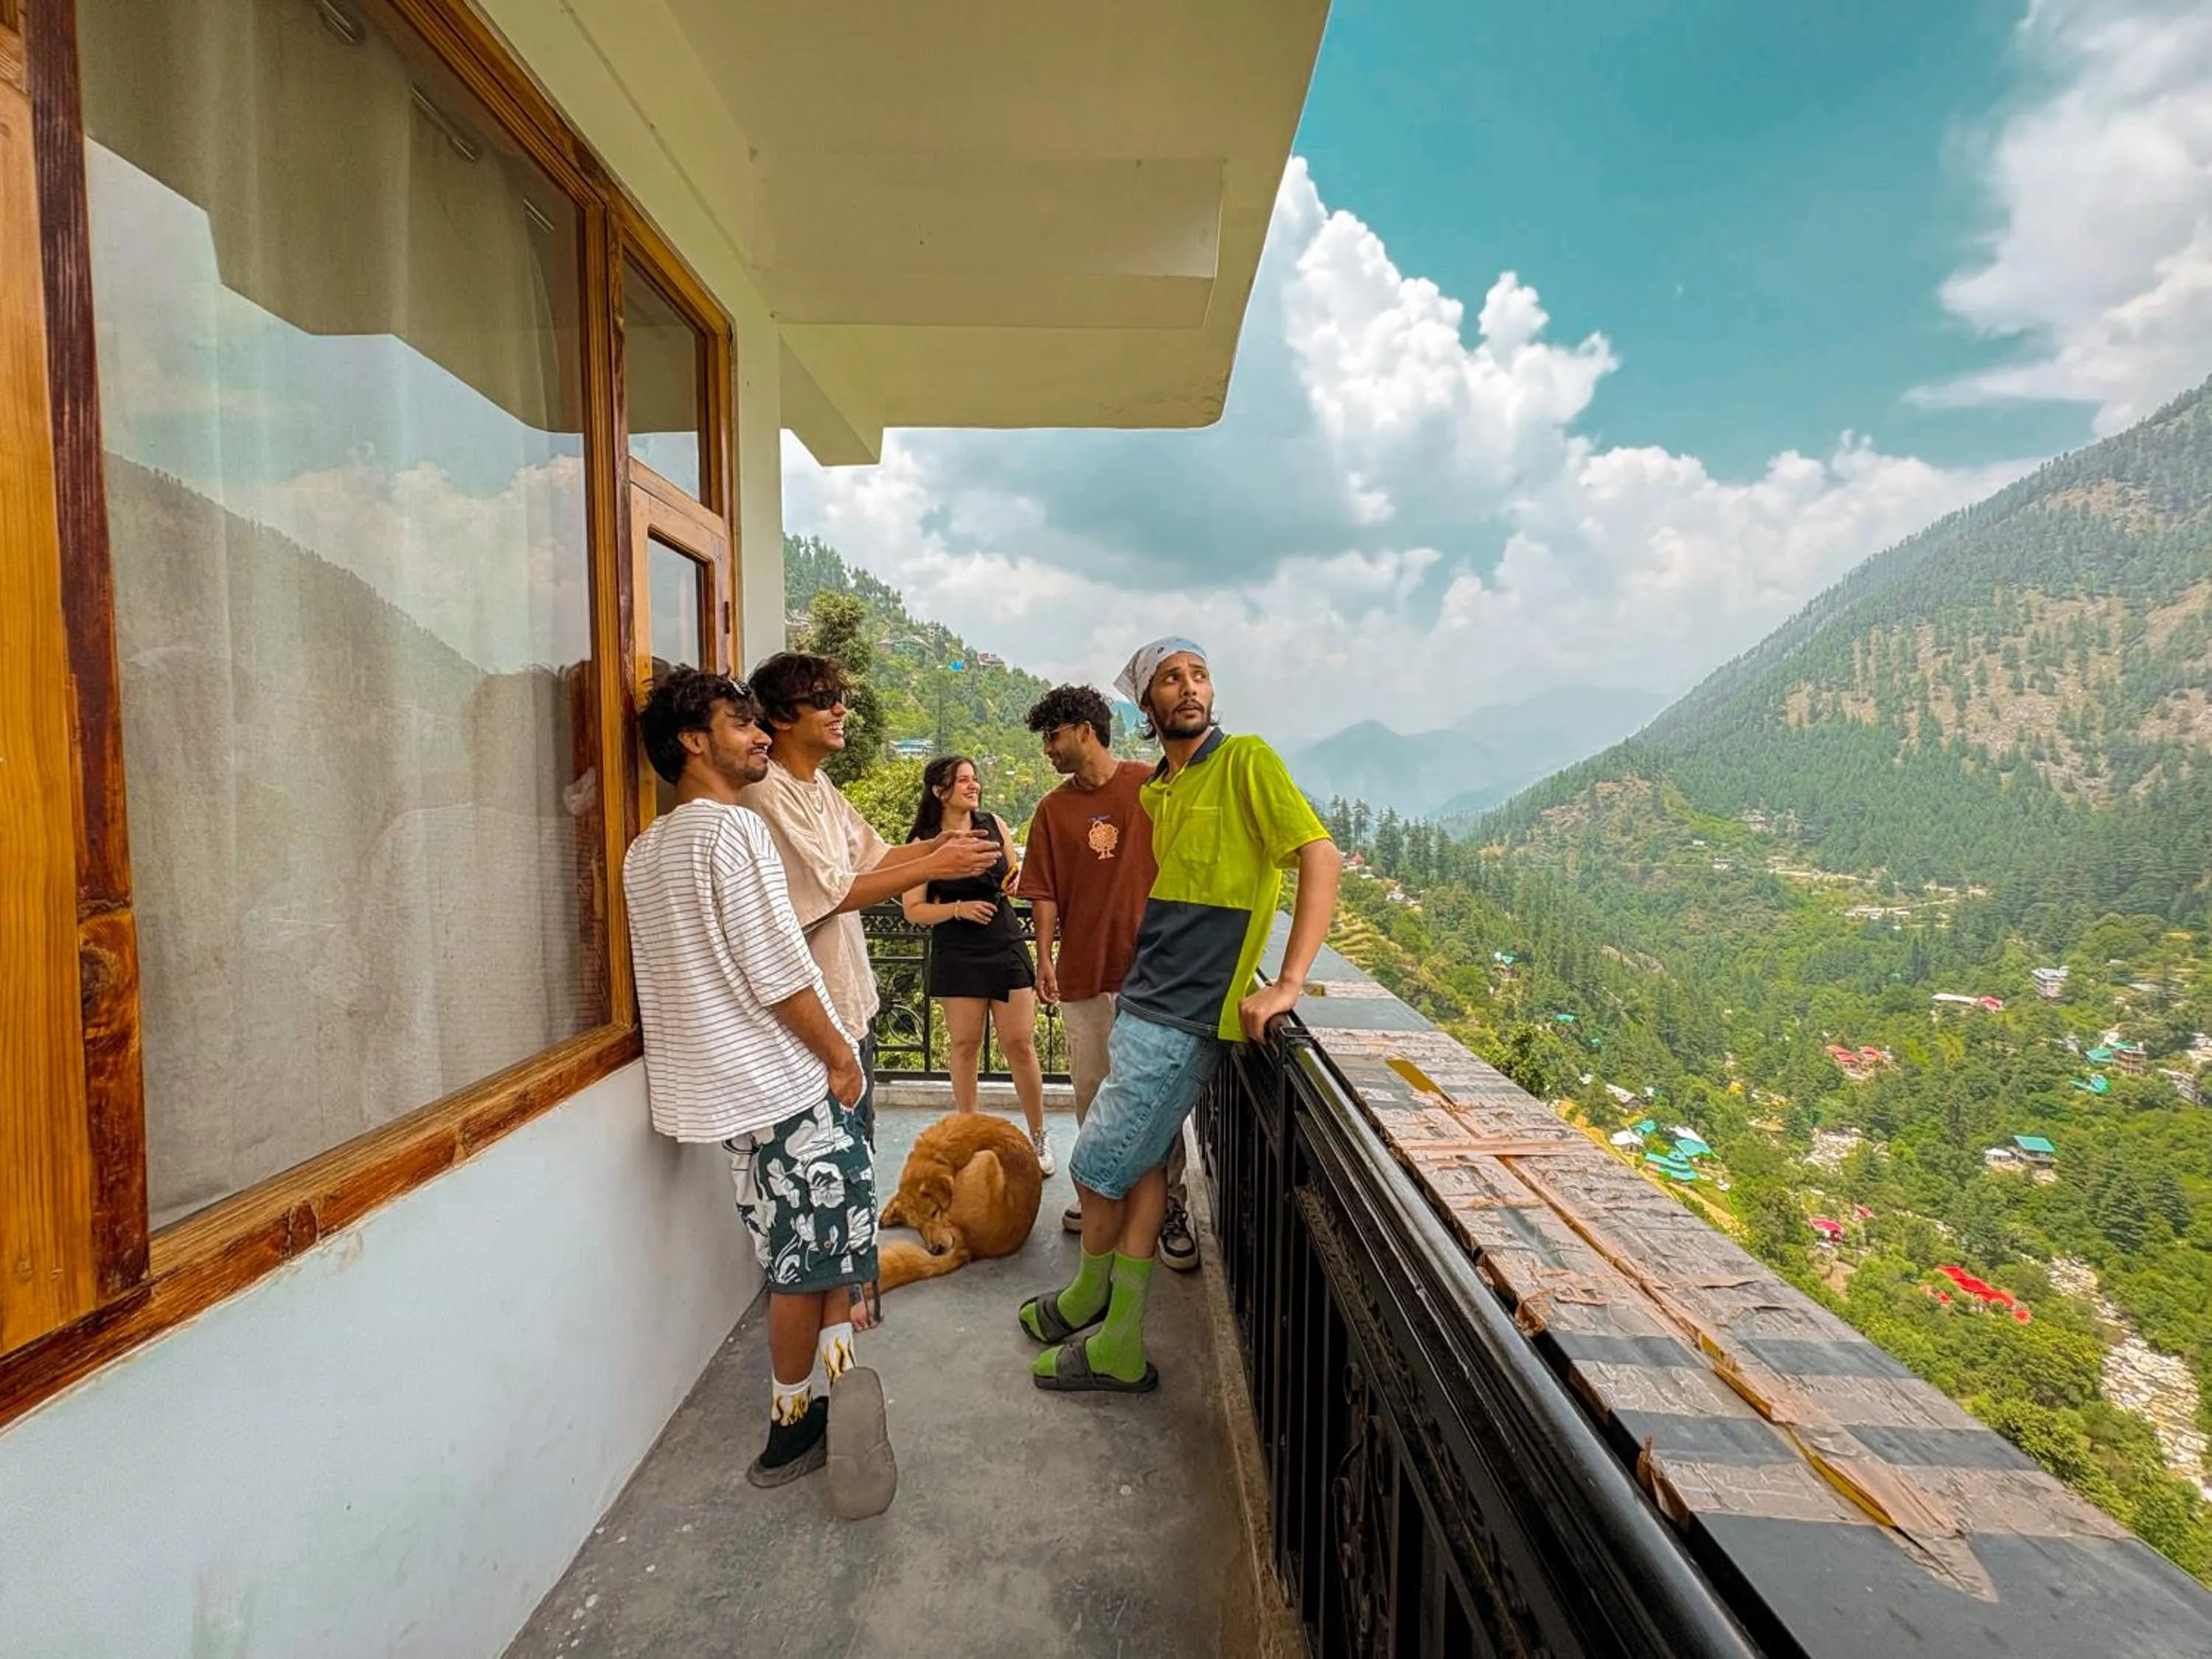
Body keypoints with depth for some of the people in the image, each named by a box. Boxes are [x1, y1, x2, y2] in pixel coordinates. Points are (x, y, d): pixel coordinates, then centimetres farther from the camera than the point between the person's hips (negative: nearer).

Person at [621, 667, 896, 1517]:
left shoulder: (646, 849, 11)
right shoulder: (731, 827, -17)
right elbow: (776, 971, -22)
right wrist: (837, 1053, -10)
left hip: (717, 1075, 9)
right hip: (779, 1076, -9)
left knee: (798, 1251, 20)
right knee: (809, 1261, 6)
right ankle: (794, 1427, 15)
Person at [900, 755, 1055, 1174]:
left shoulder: (993, 826, 2)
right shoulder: (925, 842, -5)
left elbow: (1016, 878, 15)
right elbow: (914, 910, -5)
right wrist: (959, 908, -19)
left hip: (1006, 946, 2)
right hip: (957, 955, -2)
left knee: (1020, 1044, 2)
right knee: (964, 1045, 8)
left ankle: (1039, 1136, 17)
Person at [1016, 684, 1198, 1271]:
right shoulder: (1053, 809, 6)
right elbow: (1045, 892, 5)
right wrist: (1044, 957, -3)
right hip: (1083, 970, 3)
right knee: (1091, 1091, 13)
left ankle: (1172, 1208, 14)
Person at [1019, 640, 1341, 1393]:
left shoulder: (1246, 761, -11)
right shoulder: (1154, 791, 12)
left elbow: (1321, 857, -18)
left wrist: (1287, 984, -24)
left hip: (1181, 1018, -7)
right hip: (1143, 1000, 8)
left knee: (1097, 1170, 4)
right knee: (1142, 1160, 15)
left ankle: (1089, 1296, 33)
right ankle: (1120, 1344, 29)